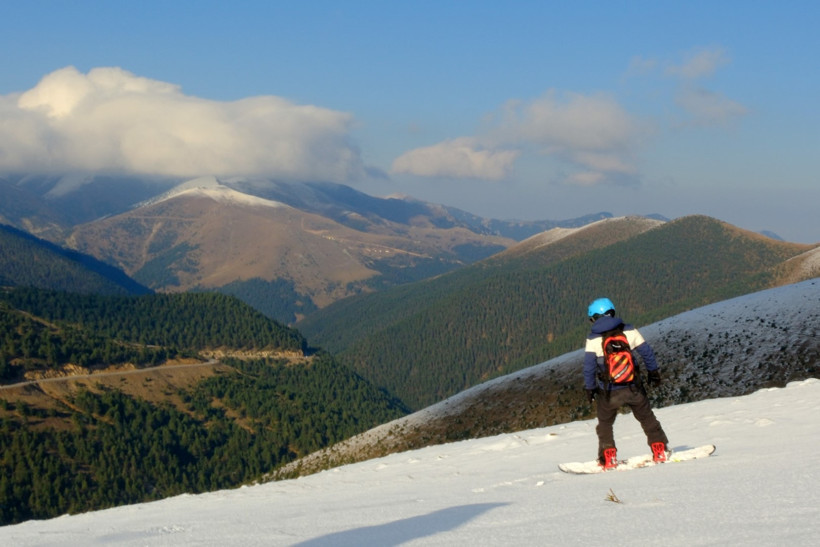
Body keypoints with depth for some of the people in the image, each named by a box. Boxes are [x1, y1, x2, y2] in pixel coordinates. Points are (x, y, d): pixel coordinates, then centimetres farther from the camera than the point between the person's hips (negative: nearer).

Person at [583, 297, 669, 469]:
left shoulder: (593, 339, -8)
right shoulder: (629, 331, -4)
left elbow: (589, 367, -7)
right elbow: (646, 352, 3)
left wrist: (590, 388, 5)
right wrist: (654, 372, 17)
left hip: (608, 392, -1)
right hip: (633, 388, 1)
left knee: (605, 424, 19)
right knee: (647, 417, 20)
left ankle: (608, 457, 12)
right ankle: (660, 450, 20)